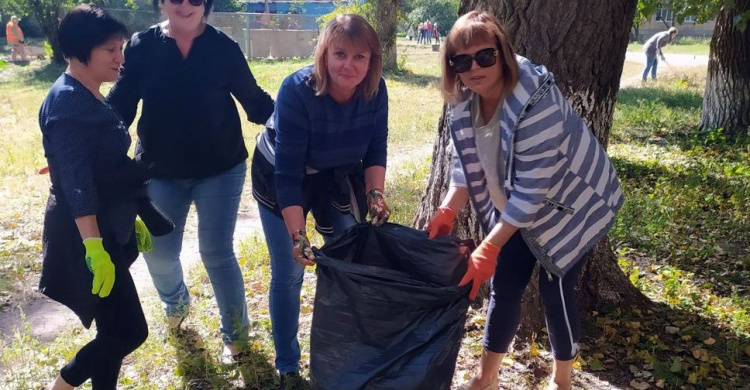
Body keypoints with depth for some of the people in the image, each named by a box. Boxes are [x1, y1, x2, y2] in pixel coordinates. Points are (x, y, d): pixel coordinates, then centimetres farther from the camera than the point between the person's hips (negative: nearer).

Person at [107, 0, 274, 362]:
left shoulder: (224, 48, -6)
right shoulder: (141, 46, -3)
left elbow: (255, 101, -1)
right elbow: (119, 105, 0)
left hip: (219, 169, -2)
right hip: (160, 171, 2)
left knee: (216, 252, 2)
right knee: (158, 252, 7)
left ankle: (235, 333, 23)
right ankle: (176, 302, 43)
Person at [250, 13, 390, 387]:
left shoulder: (375, 90, -19)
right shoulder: (296, 91, -32)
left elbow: (375, 150, -6)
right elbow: (288, 173, -32)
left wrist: (375, 193, -22)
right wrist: (298, 236, -34)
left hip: (337, 178, 4)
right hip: (280, 179, -4)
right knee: (289, 273, -2)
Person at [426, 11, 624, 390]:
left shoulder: (536, 102, -34)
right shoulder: (465, 102, -12)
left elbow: (532, 188, -34)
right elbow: (468, 164, -3)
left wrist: (488, 248, -34)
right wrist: (446, 212, -17)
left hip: (569, 204, -6)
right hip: (515, 207, 6)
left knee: (554, 290, 1)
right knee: (505, 287, 9)